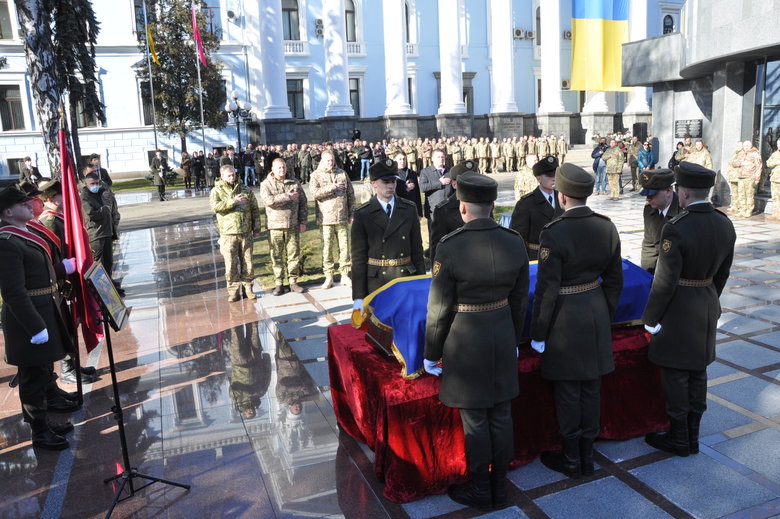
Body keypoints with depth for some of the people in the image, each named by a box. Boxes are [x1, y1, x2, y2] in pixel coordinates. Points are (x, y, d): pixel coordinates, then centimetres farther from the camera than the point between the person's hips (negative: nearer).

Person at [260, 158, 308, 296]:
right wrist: (288, 197, -14)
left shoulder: (295, 183, 10)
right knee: (277, 256, 3)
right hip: (275, 227, -2)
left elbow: (303, 203, 12)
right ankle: (279, 283, 12)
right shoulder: (266, 184, 1)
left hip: (293, 226, 2)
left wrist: (303, 221, 5)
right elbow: (269, 201, -17)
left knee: (294, 254, 5)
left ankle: (293, 281, 16)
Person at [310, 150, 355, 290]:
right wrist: (332, 187, -15)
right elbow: (315, 193, -13)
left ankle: (345, 275, 15)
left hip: (342, 218, 2)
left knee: (344, 246, 5)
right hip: (326, 218, -2)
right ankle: (329, 277, 11)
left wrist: (351, 213, 10)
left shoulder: (342, 173, 11)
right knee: (327, 248, 1)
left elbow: (350, 194, 14)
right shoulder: (316, 175, 3)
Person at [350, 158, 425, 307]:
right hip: (376, 281, -2)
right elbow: (358, 257, -4)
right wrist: (359, 297, -7)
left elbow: (417, 250, 9)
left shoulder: (409, 209, 6)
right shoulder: (362, 214, -2)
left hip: (406, 278, 2)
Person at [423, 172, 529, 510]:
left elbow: (439, 308, -13)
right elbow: (519, 300, 5)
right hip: (502, 336, 5)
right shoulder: (515, 242, -5)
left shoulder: (450, 247, -19)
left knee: (475, 420, 10)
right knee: (501, 416, 16)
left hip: (465, 340, -5)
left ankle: (480, 491, 27)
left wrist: (431, 353, 0)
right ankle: (500, 488, 33)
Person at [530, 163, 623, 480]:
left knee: (568, 392, 8)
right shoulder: (607, 227, -1)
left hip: (566, 319, -6)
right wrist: (606, 316, 19)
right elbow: (614, 280, 7)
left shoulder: (553, 233, -20)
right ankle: (587, 456, 31)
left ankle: (571, 461, 24)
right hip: (597, 315, 6)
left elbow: (546, 290, -17)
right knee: (591, 389, 16)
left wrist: (538, 334, -7)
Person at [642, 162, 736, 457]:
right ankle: (692, 437, 29)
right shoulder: (725, 225, -1)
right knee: (698, 372, 16)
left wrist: (650, 318, -9)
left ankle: (679, 439, 20)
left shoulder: (676, 229, -24)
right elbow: (722, 274, 9)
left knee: (675, 375, 7)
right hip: (708, 307, 8)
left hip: (679, 310, -7)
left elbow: (665, 282, -20)